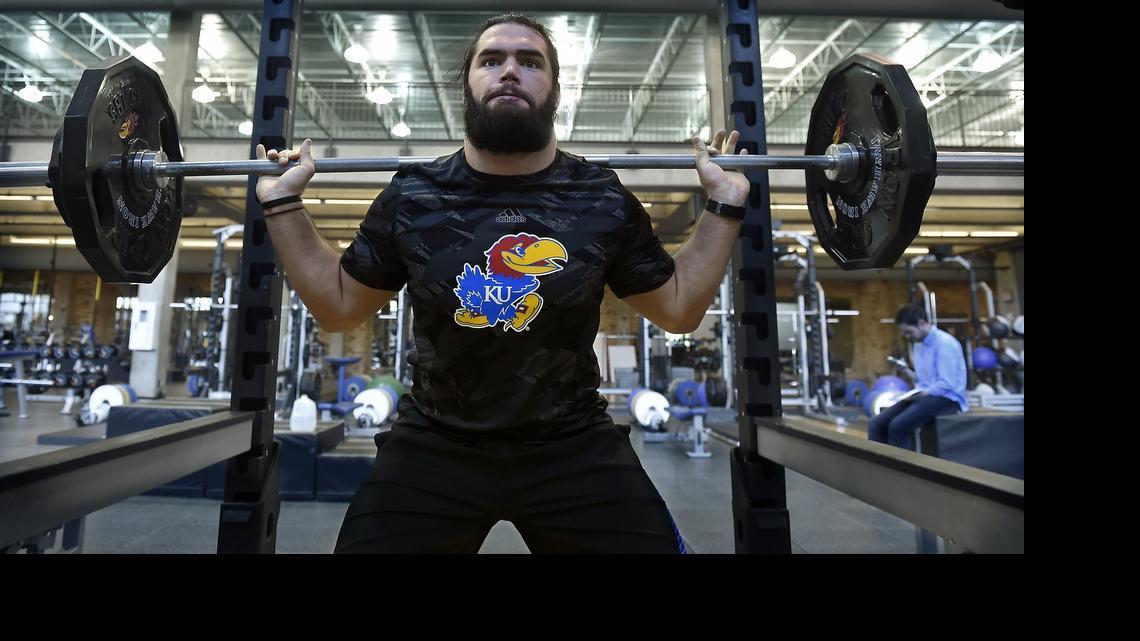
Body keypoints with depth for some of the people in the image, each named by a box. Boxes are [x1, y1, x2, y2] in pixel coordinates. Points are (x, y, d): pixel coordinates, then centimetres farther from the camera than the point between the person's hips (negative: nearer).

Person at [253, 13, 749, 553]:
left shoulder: (604, 201, -4)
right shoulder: (410, 198, -3)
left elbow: (677, 308, 5)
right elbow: (339, 306, 8)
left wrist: (724, 205, 0)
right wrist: (283, 202, 3)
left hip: (574, 447, 0)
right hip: (433, 446, 1)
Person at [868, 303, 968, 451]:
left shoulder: (945, 344, -14)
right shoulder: (919, 344, 13)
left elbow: (947, 384, -20)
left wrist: (921, 393, -15)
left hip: (946, 399, -8)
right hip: (924, 396, 8)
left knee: (898, 425, -30)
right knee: (876, 423, -11)